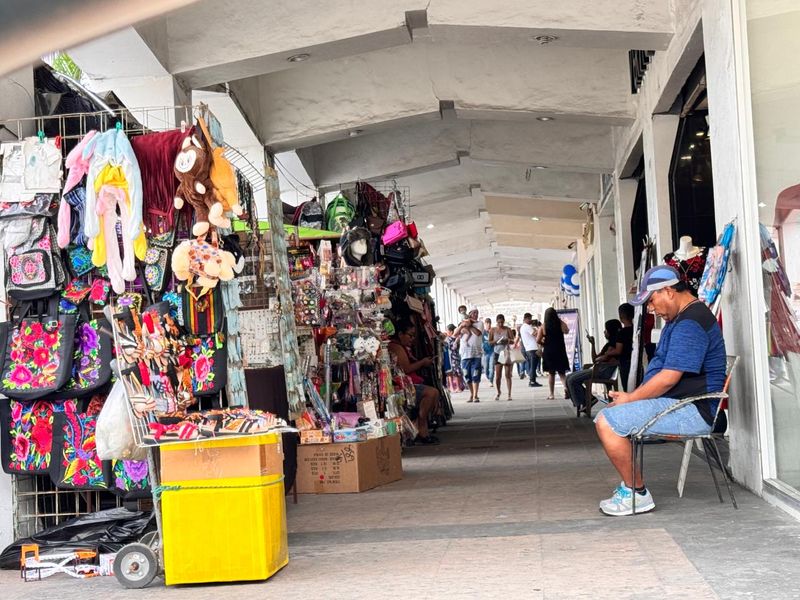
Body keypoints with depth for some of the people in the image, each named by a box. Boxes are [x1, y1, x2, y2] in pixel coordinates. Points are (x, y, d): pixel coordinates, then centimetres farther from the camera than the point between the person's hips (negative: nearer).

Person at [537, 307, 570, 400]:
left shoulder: (543, 327, -7)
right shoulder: (561, 324, -5)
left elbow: (537, 340, -9)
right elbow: (566, 331, 16)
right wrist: (561, 320, 18)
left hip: (548, 352, 0)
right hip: (560, 352, 0)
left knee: (551, 373, 10)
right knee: (562, 372, 8)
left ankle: (552, 394, 11)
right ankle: (566, 387, -19)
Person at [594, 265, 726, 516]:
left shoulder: (690, 323, -19)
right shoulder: (681, 319, 18)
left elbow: (668, 378, -23)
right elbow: (664, 371, 21)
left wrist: (630, 398, -11)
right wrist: (630, 397, 9)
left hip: (691, 411, -12)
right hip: (677, 403, 12)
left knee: (607, 422, -19)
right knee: (607, 417, 17)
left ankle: (637, 494, -9)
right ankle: (631, 484, 14)